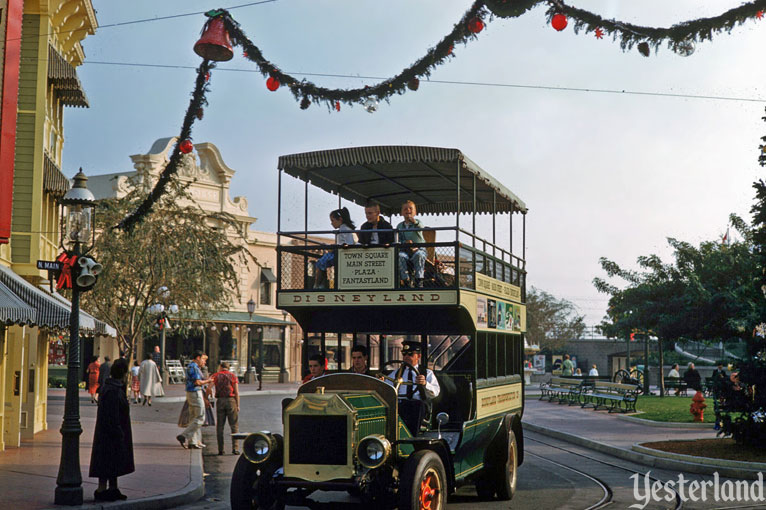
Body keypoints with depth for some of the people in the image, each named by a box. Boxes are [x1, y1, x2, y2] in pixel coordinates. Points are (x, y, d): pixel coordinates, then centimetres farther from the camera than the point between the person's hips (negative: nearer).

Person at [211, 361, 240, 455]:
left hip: (220, 401, 1)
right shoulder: (233, 376, 5)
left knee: (220, 426, 6)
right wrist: (238, 405, 2)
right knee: (234, 426, 2)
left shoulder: (215, 376, 6)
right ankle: (235, 448, -6)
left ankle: (220, 449, 3)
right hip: (231, 401, -1)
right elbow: (237, 392, -1)